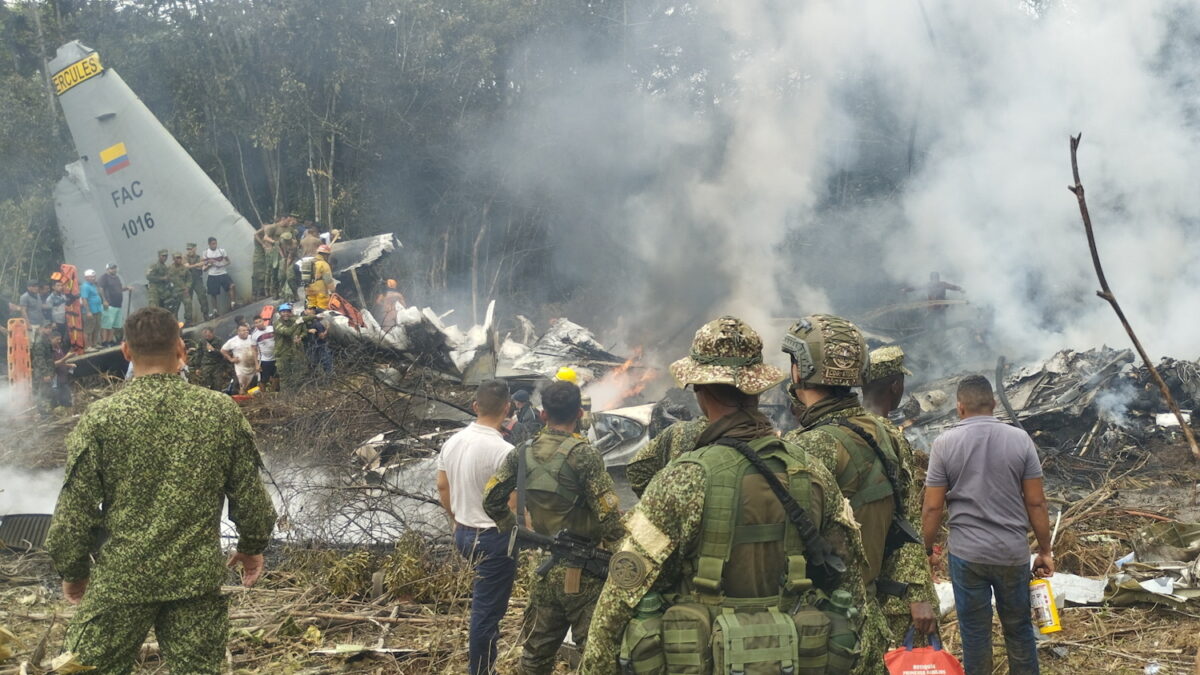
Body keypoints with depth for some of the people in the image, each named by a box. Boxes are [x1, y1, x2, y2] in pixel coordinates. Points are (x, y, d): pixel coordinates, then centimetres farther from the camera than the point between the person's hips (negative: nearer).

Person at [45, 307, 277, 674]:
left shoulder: (101, 417, -9)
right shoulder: (222, 412, -4)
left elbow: (74, 511, -6)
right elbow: (250, 496, 2)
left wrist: (73, 570, 10)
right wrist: (252, 546, 20)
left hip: (120, 579, -2)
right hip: (199, 577, 2)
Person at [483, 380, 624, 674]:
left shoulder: (522, 452, 2)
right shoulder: (583, 455, -16)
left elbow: (491, 499, 7)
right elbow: (609, 515, -18)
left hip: (544, 566, 6)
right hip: (582, 571, -6)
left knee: (537, 648, 17)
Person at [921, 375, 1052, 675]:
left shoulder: (944, 443, -7)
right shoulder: (1020, 439, -4)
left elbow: (933, 507, -6)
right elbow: (1036, 503, -3)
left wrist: (925, 550, 6)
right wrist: (1045, 551, 8)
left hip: (966, 553, -1)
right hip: (1013, 552, 1)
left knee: (975, 632, 10)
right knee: (1019, 628, 16)